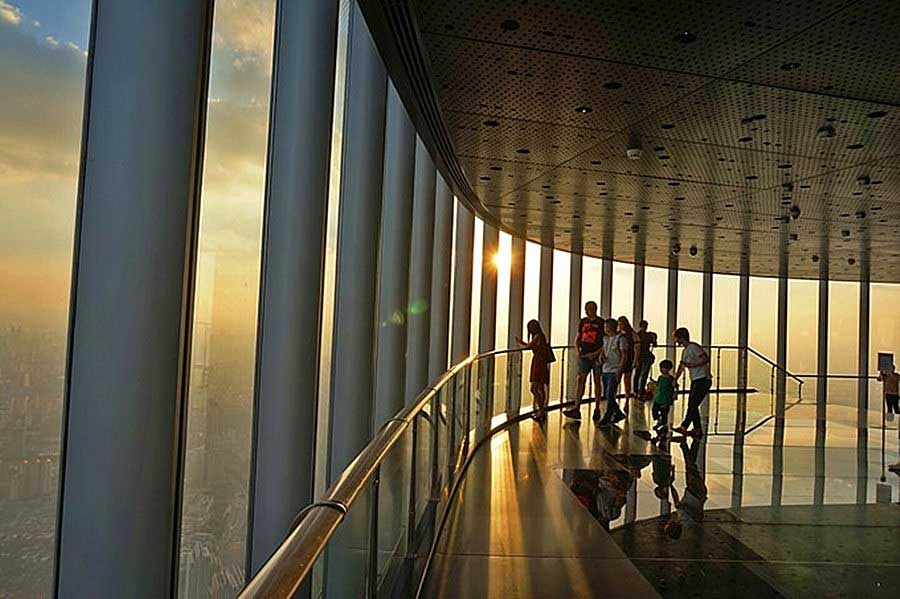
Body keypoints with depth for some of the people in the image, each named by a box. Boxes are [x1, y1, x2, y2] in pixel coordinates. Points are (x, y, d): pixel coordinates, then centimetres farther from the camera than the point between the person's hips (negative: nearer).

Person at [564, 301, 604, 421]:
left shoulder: (601, 323, -4)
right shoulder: (583, 322, 10)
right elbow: (577, 338, 17)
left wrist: (595, 354, -14)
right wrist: (578, 351, 1)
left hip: (596, 356, -3)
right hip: (584, 356, 3)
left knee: (597, 382, 6)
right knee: (580, 379, -6)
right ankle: (576, 408, -10)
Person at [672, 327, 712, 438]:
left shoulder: (693, 347, -12)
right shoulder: (685, 351, 17)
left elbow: (706, 359, -23)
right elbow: (681, 367, 22)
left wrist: (691, 365, -22)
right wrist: (674, 380, 18)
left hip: (703, 380, -10)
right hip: (695, 381, 10)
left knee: (693, 405, -8)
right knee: (692, 405, 8)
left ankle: (684, 427, -5)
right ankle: (697, 430, 12)